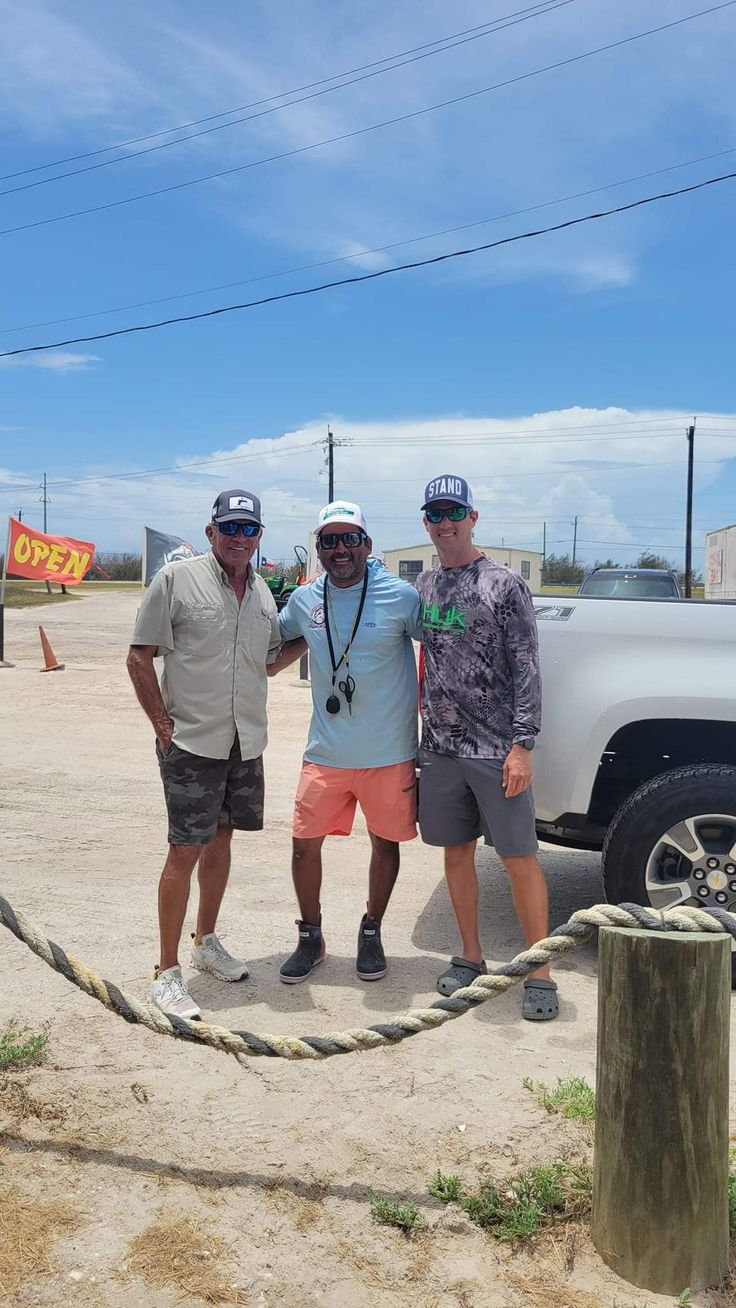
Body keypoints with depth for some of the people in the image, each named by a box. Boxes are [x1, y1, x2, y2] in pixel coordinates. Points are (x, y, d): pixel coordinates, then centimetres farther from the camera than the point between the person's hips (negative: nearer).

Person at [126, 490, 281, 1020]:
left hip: (246, 742, 6)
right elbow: (140, 657, -7)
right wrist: (163, 723, -11)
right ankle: (167, 973, 6)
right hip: (191, 742, -6)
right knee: (186, 850, -5)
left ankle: (206, 942, 34)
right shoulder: (176, 579, -7)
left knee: (220, 839, 17)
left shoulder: (264, 593, 10)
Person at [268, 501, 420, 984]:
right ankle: (311, 937, 27)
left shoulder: (400, 596, -10)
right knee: (305, 843, 5)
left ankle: (372, 933, 33)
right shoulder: (304, 600, 3)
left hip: (389, 754, -3)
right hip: (326, 754, 3)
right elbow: (272, 655, 22)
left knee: (385, 842, 11)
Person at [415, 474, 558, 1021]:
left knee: (520, 858, -1)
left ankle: (540, 973, 11)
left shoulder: (505, 584, -4)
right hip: (440, 747, 5)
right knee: (457, 854, 12)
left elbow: (526, 670, -7)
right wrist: (417, 738, 12)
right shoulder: (423, 586, 11)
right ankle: (472, 958, 27)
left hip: (496, 749, -5)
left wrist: (522, 744, -14)